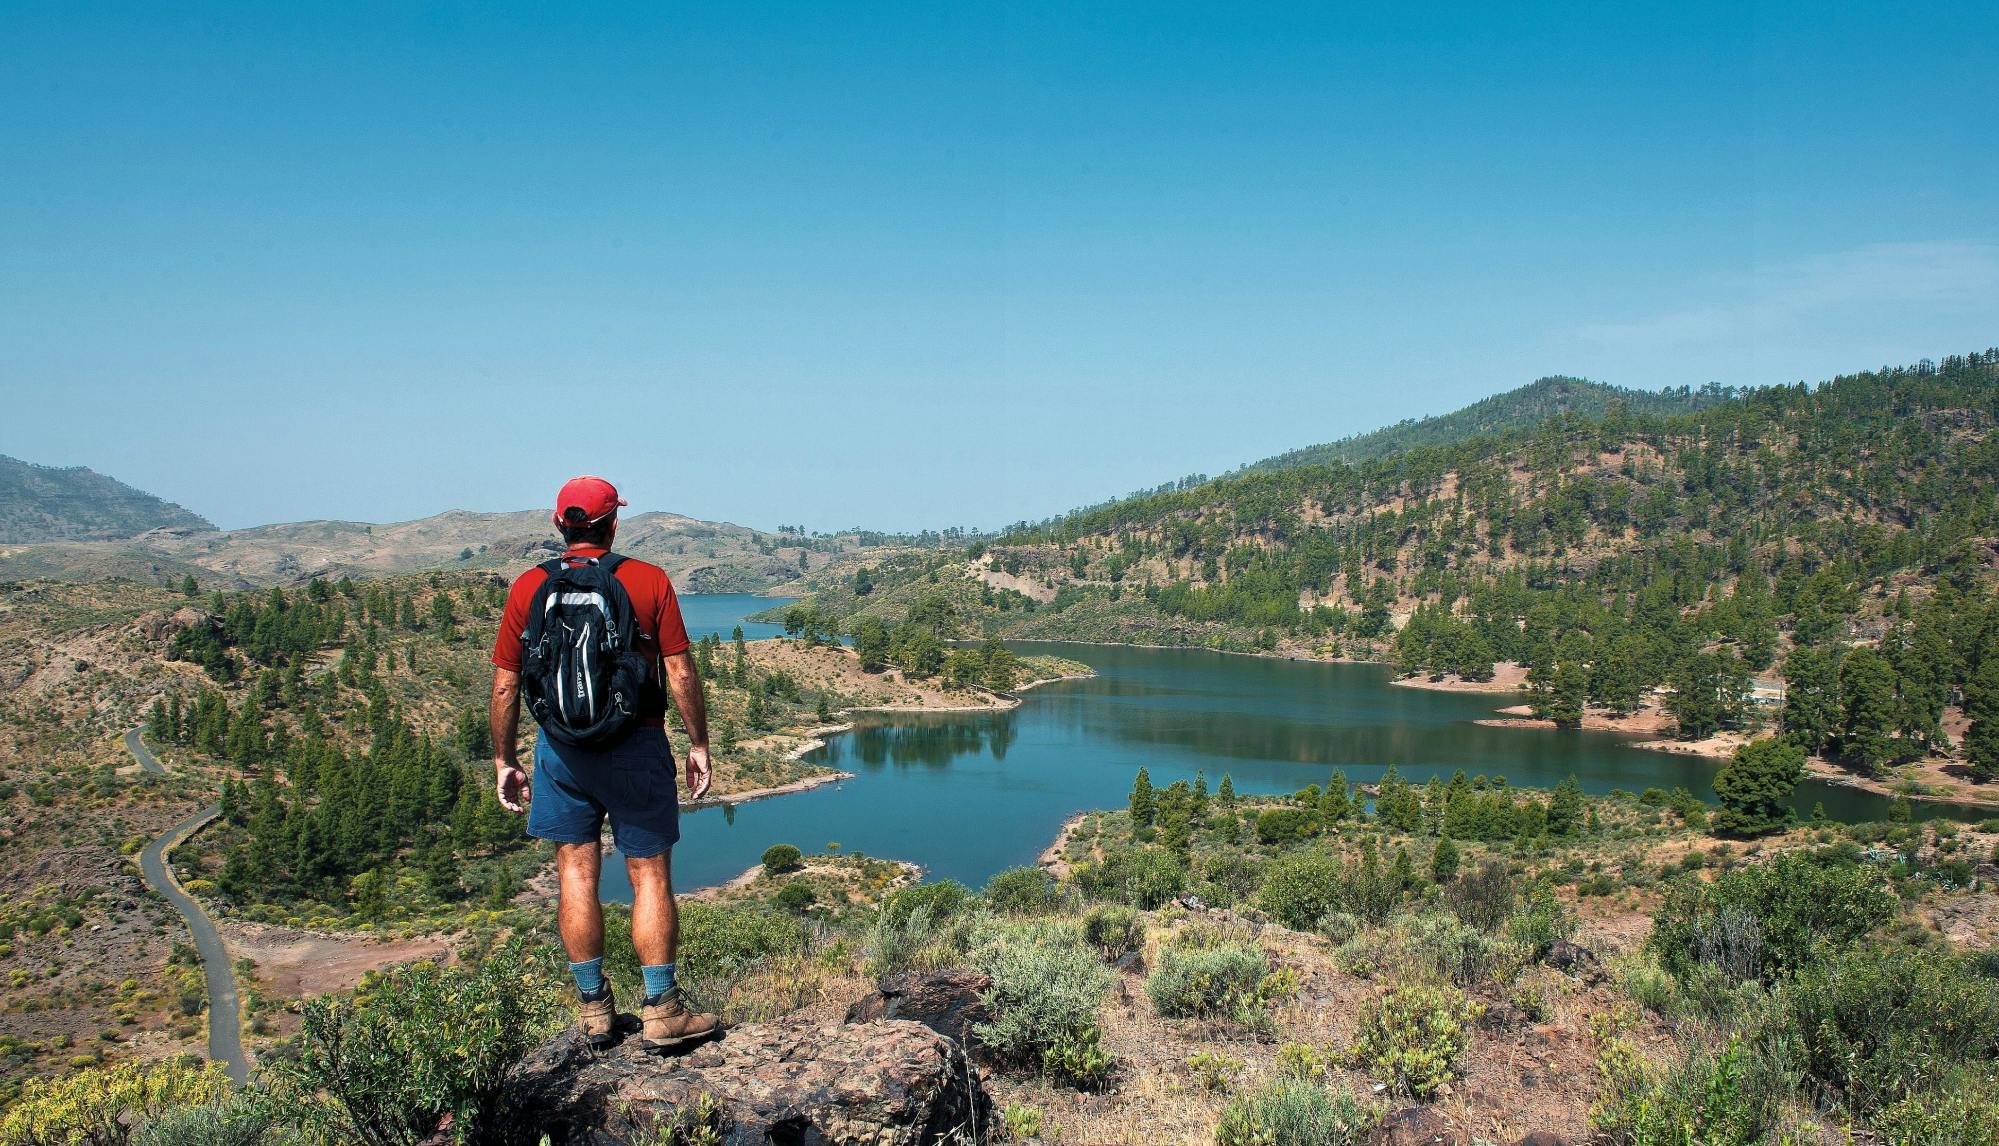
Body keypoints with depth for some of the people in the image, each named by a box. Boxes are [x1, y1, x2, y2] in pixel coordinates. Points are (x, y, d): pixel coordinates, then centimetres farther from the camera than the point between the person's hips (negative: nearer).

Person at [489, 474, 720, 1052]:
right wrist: (699, 744, 2)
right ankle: (661, 1012, 7)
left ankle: (593, 1008, 17)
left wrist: (504, 759, 12)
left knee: (576, 872, 10)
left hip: (561, 749, 2)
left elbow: (505, 684, 3)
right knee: (650, 875, 4)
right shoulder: (649, 581, -5)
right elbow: (680, 672, -7)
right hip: (636, 746, -2)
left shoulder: (528, 588, 1)